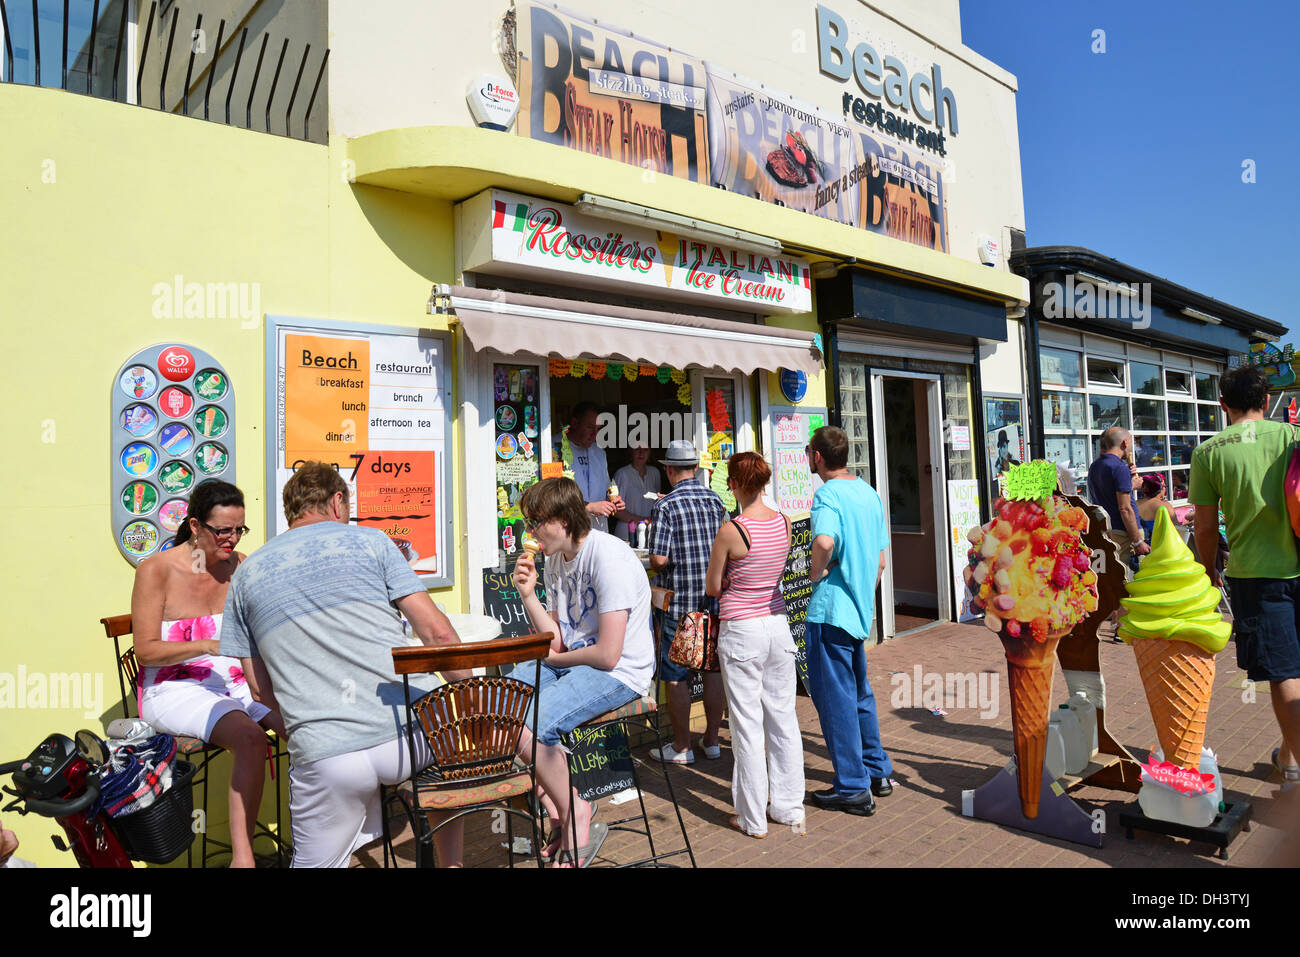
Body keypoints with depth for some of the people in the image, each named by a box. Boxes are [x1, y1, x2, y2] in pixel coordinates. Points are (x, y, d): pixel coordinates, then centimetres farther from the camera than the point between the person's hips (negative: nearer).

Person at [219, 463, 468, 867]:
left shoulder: (246, 574, 14)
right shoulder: (369, 541, 5)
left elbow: (260, 688, 14)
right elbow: (437, 632, -1)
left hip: (323, 756, 2)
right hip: (405, 734, -1)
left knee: (317, 860, 22)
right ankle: (450, 863, 21)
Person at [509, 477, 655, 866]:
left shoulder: (609, 558, -19)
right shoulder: (556, 559, 9)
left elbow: (607, 655, -21)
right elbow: (556, 640, 7)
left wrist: (554, 658, -4)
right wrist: (528, 594, -5)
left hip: (619, 674, -9)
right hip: (570, 664, 9)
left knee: (529, 729, -26)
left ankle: (574, 816, 0)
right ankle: (557, 813, 4)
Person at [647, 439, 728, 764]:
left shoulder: (665, 506, -12)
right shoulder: (716, 501, 5)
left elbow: (659, 560, -17)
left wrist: (656, 567, 4)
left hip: (679, 602, -5)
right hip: (715, 600, 5)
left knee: (675, 675, 5)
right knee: (714, 669, 13)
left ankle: (681, 747, 13)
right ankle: (712, 740, 23)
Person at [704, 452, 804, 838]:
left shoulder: (731, 531, -17)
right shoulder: (784, 522, 0)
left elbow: (713, 587, -7)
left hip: (741, 630, -6)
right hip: (778, 622, 6)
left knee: (747, 723, 4)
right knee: (783, 717, 14)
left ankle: (753, 818, 14)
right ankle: (789, 807, 26)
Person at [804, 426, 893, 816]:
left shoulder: (828, 494, -16)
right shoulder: (869, 493, 10)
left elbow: (824, 541, -37)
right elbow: (881, 560, 16)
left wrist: (816, 572, -19)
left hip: (830, 611, -9)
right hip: (861, 609, 9)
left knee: (835, 698, 1)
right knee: (859, 692, 21)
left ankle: (853, 788, 9)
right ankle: (878, 772, 31)